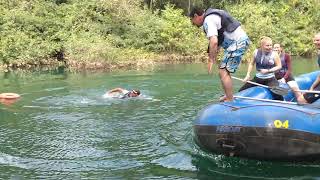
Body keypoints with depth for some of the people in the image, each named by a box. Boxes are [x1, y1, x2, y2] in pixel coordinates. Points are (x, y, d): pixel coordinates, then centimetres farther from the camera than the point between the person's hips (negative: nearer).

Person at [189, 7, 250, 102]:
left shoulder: (208, 21, -13)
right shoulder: (212, 17, 18)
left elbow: (213, 42, -26)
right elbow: (218, 40, 22)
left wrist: (211, 60, -20)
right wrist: (215, 56, 19)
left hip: (237, 42, -11)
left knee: (223, 72, -11)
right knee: (223, 70, 19)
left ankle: (230, 101, -9)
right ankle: (228, 96, 25)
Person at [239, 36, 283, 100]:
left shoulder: (274, 54, -11)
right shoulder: (256, 52, -2)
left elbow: (279, 66, -6)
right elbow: (251, 64, 10)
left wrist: (268, 71, -18)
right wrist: (248, 75, 1)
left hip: (270, 79, -4)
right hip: (257, 78, 4)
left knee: (278, 95, -27)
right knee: (241, 91, 3)